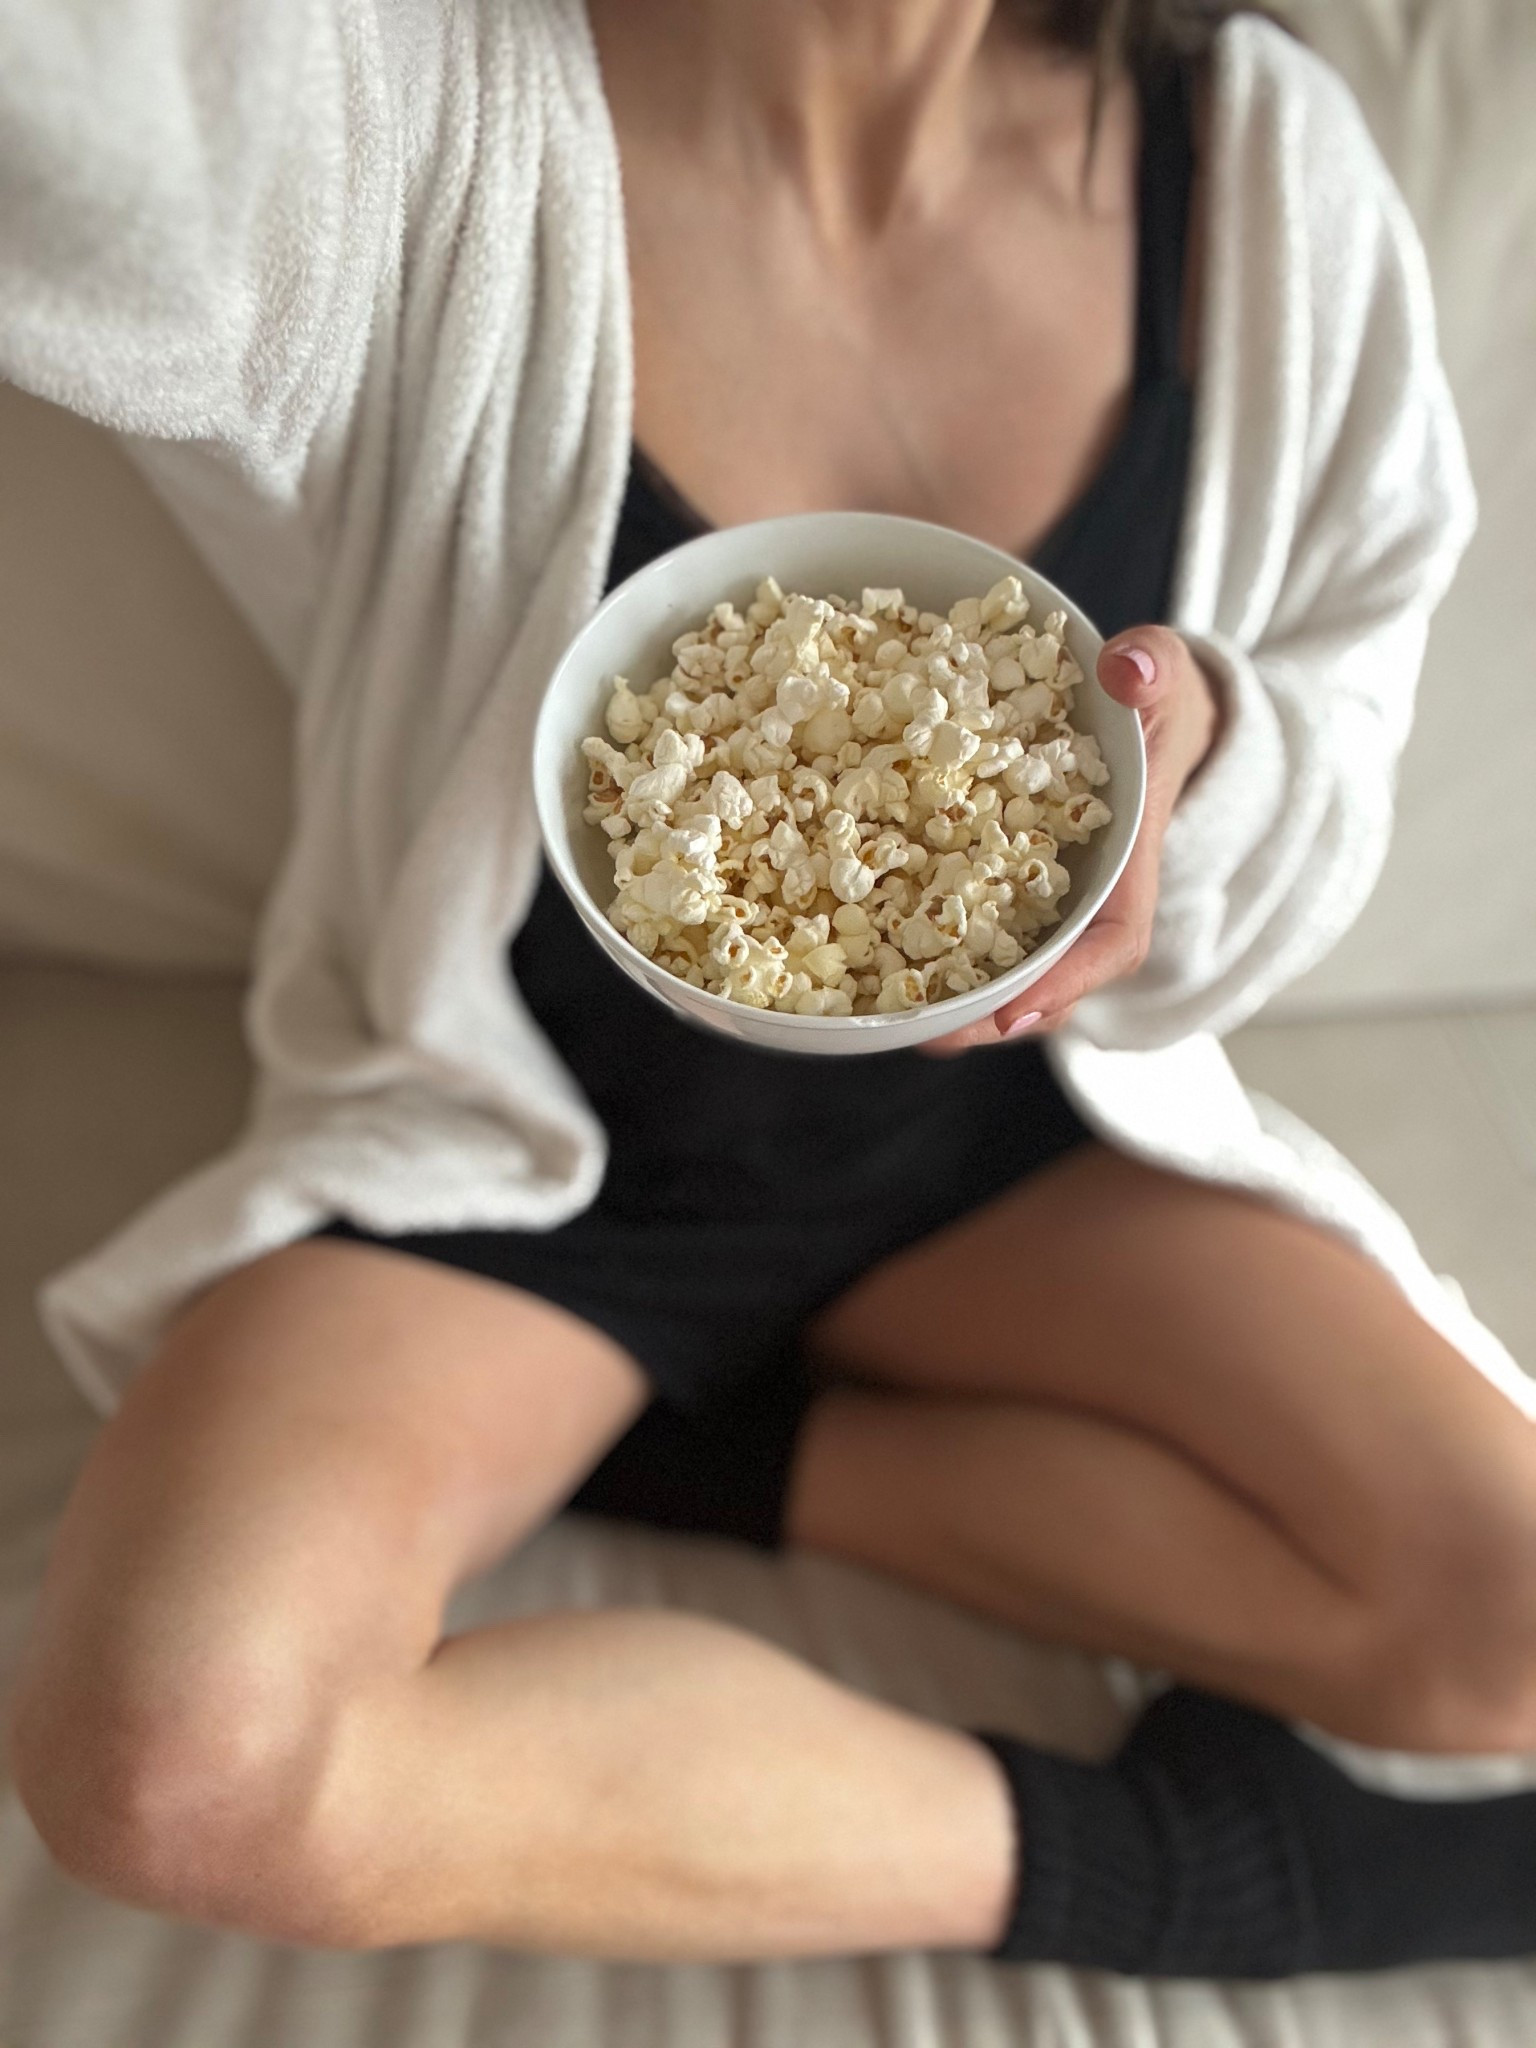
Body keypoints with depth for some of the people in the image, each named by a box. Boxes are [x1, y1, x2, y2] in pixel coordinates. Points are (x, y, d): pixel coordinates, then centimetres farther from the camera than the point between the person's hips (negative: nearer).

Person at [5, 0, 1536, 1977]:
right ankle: (1140, 1859, -9)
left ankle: (706, 1450, -4)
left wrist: (1198, 742, -20)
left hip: (1000, 1126, 3)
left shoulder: (1260, 159, -6)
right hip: (509, 1142, -1)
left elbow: (1331, 733, 1)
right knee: (175, 1760, -28)